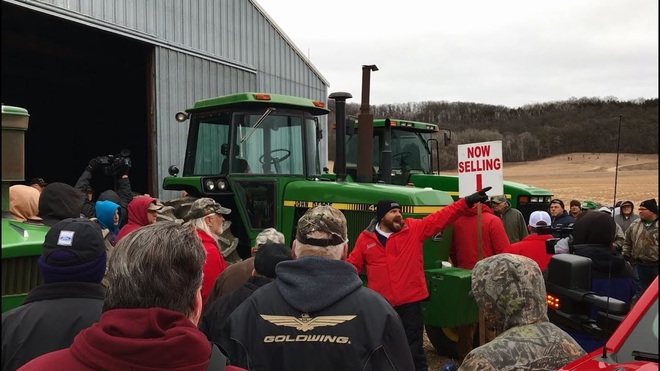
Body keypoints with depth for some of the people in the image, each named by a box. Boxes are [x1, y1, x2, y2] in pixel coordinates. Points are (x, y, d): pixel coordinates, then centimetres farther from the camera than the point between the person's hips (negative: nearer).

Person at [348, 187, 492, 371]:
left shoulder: (415, 229, -1)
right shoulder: (365, 238, 0)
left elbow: (442, 217, -6)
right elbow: (352, 266, 4)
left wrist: (467, 202, -14)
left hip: (409, 302, -1)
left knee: (414, 347, 8)